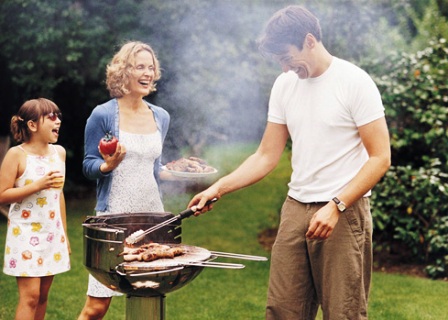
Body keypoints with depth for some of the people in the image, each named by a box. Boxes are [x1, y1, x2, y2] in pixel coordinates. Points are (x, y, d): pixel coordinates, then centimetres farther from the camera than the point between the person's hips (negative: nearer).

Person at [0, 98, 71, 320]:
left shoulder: (59, 152, 6)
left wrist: (64, 234, 16)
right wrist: (38, 185, -21)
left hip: (52, 233, 6)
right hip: (25, 233, -5)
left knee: (43, 295, 9)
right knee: (30, 295, -9)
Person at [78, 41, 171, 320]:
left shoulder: (161, 117, 10)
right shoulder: (103, 115, -6)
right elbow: (89, 165, -2)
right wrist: (108, 166, -22)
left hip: (152, 214, 5)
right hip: (114, 215, -5)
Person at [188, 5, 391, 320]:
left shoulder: (354, 82, -8)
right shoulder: (284, 85, 9)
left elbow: (380, 158, -11)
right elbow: (267, 156, 12)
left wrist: (336, 206, -19)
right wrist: (218, 188, 1)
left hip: (344, 212, -5)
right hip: (295, 208, 5)